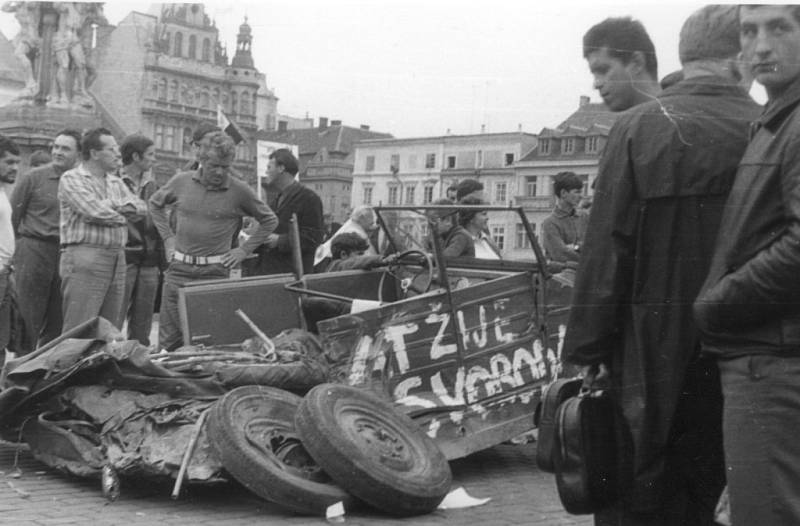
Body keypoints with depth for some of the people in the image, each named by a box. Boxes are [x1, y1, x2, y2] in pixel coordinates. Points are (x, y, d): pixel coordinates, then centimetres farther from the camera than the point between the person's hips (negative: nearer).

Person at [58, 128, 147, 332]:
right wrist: (121, 216, 3)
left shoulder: (116, 182, 20)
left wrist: (114, 204, -7)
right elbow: (95, 212, -15)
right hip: (84, 257, -7)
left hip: (117, 259, 8)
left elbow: (141, 208, 9)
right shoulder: (72, 179, -3)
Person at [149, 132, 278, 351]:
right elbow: (155, 203, 22)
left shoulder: (239, 191, -3)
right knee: (169, 341, 4)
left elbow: (270, 221, 10)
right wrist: (167, 238, 13)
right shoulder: (182, 181, 3)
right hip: (179, 269, 2)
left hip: (214, 273, -2)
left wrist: (244, 250, 4)